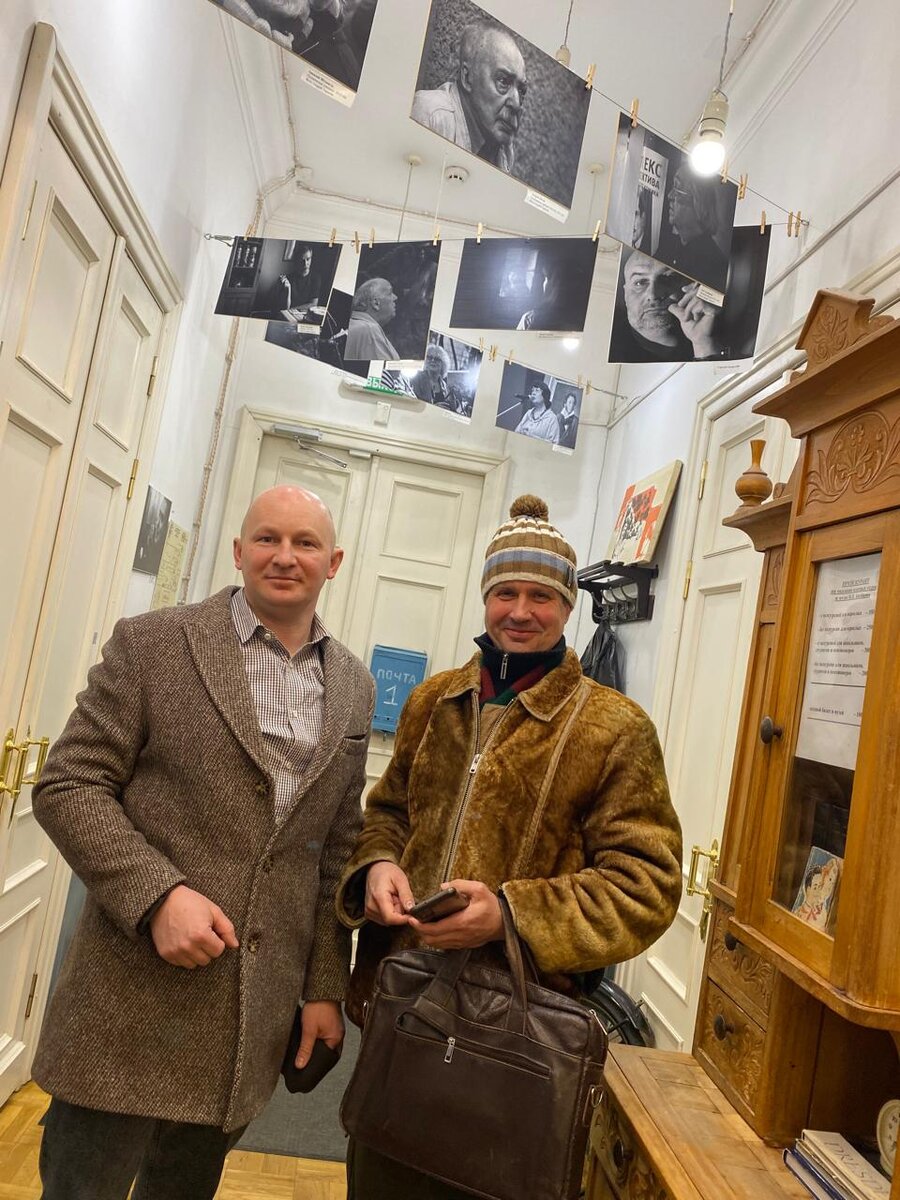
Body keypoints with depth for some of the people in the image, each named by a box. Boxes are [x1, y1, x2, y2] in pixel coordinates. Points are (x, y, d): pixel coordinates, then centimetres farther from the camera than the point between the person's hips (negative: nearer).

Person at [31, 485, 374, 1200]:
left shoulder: (354, 686, 5)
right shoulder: (153, 644, -6)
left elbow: (337, 849, 8)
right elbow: (68, 786, -7)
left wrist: (327, 987, 8)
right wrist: (157, 894, -20)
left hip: (257, 1018, 4)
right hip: (134, 1002, -3)